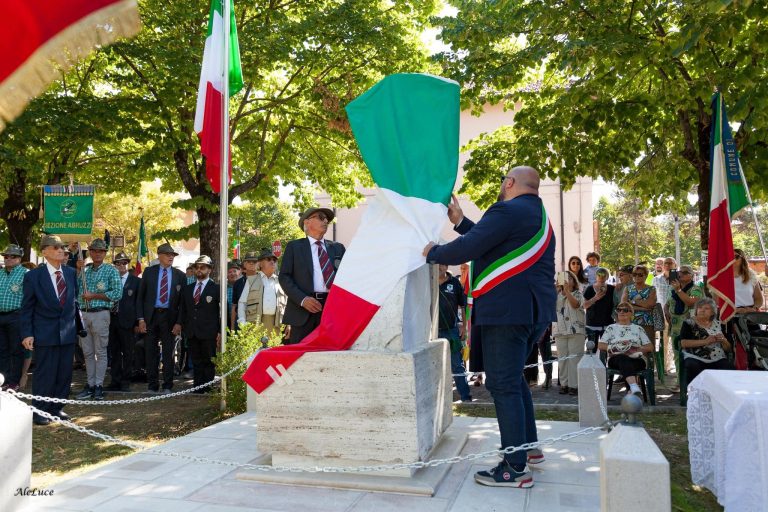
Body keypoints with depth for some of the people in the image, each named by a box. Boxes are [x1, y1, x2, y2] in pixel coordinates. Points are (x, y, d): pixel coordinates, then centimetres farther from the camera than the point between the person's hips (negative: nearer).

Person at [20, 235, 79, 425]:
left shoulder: (71, 272, 6)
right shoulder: (33, 276, -6)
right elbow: (26, 308, -4)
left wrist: (77, 325, 10)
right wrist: (27, 334, -9)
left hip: (68, 332, 4)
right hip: (45, 334, -4)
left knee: (64, 374, 9)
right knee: (44, 375, 2)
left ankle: (56, 408, 23)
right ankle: (39, 412, 16)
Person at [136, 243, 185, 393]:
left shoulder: (180, 275, 1)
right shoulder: (149, 272, 4)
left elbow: (182, 301, 1)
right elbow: (140, 296, 4)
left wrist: (179, 322, -7)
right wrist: (141, 319, -4)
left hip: (169, 317, -1)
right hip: (151, 315, 1)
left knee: (168, 353, 6)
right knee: (150, 352, 6)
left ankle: (167, 386, 15)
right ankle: (152, 385, 18)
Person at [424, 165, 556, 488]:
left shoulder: (508, 211, -12)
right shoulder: (538, 215, 19)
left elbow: (466, 249, -18)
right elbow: (491, 242, 24)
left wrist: (433, 252, -2)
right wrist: (460, 222, 25)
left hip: (508, 310, -10)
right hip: (534, 311, 10)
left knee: (503, 386, -4)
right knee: (513, 379, 22)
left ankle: (516, 468, 1)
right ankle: (529, 447, 31)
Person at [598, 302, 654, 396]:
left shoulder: (638, 329, 24)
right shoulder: (611, 328, 22)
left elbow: (650, 347, 16)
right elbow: (600, 345, 11)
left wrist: (637, 349, -4)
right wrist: (615, 347, -6)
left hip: (636, 359, 1)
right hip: (616, 358, -1)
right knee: (623, 359, -40)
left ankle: (631, 390, -47)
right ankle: (634, 386, -60)